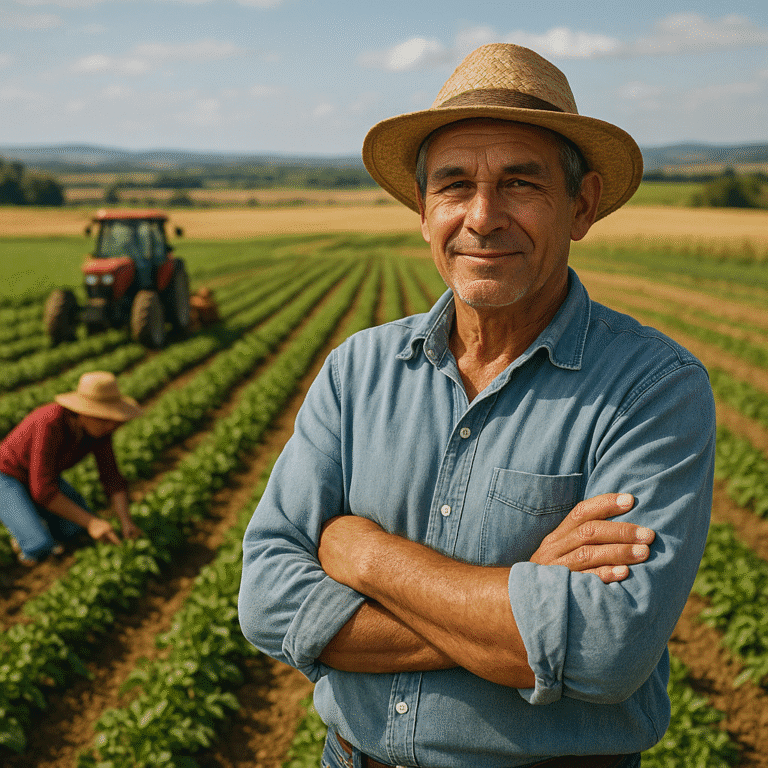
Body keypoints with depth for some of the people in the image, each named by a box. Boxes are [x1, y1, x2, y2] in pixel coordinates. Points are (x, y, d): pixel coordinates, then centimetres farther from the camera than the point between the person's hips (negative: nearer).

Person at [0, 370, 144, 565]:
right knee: (41, 546, -27)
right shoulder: (50, 425, -38)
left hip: (41, 477, 7)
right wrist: (91, 522, -37)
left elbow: (111, 477, -10)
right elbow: (43, 490, -37)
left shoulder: (99, 424, -16)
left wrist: (126, 521, -23)